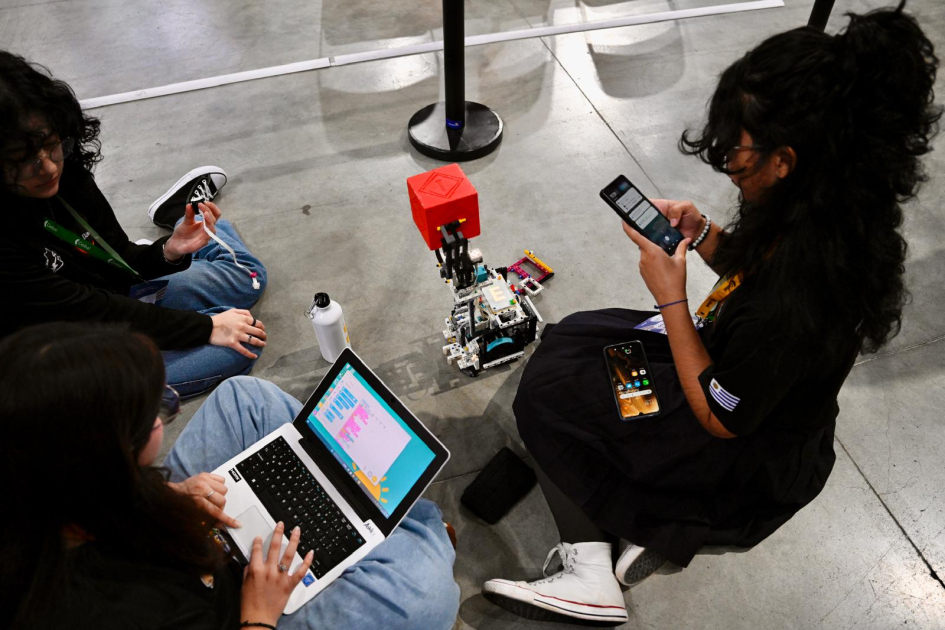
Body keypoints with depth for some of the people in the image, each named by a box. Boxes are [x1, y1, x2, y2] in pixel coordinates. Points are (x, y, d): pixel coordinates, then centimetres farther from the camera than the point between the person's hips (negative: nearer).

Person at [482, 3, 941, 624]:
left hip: (754, 460, -9)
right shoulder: (829, 211, -13)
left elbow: (720, 419, -24)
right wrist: (702, 234, -10)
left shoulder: (792, 298, -39)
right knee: (566, 341, 8)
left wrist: (671, 297, -20)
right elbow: (755, 268, 8)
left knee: (546, 392, -6)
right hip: (733, 366, 9)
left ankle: (590, 572, 0)